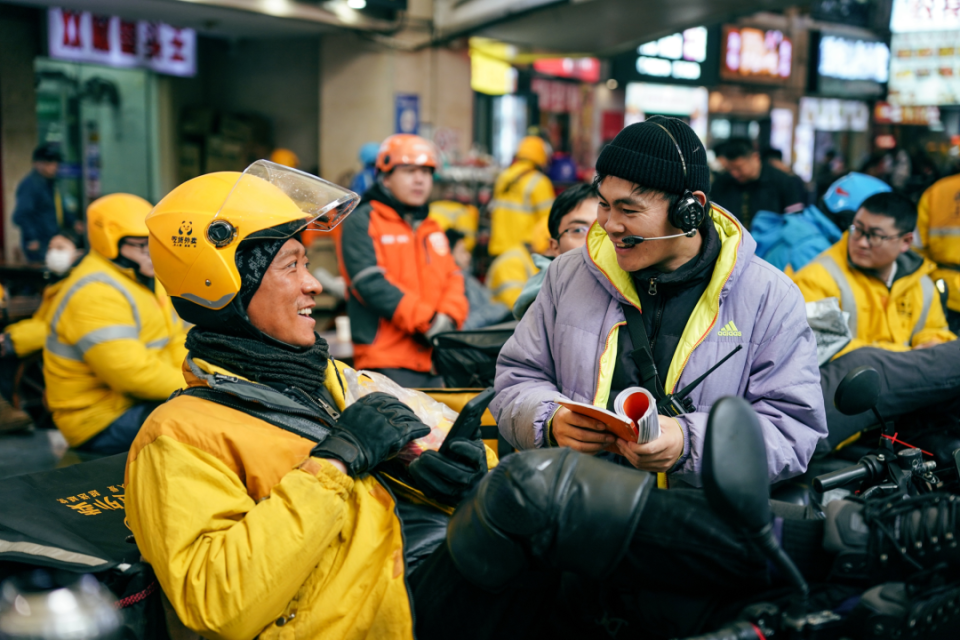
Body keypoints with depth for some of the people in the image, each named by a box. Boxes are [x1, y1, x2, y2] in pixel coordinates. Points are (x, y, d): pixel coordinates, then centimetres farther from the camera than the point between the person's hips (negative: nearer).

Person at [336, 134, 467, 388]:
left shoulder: (432, 229, 22)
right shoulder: (362, 223, 0)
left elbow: (454, 279, 14)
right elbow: (372, 284, -12)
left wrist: (448, 318, -8)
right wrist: (428, 322, -16)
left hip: (434, 360, 7)